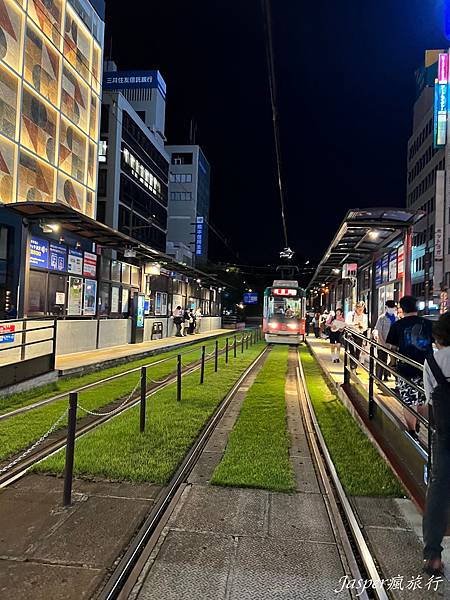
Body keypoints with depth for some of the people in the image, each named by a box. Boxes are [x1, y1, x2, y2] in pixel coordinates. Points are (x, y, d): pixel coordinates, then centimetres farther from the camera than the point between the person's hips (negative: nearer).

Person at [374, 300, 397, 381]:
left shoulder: (396, 319, 7)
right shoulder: (382, 318, -6)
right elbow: (378, 331, -10)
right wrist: (383, 343, -19)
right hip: (382, 344, -4)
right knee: (381, 362, 2)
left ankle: (386, 376, 24)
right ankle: (378, 379, 10)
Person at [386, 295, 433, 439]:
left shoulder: (397, 325, -6)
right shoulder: (428, 323, 0)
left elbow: (392, 347, -4)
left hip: (406, 369, -3)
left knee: (409, 401, 7)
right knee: (423, 400, 20)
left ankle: (412, 432, 13)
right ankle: (419, 425, 35)